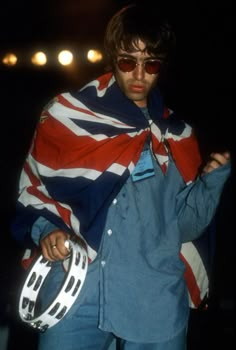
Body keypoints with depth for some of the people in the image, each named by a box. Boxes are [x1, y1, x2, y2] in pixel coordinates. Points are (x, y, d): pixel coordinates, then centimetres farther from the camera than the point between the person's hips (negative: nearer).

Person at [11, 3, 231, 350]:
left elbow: (185, 225, 8)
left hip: (155, 303, 2)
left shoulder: (176, 137, 7)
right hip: (75, 294, -1)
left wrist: (212, 180, -8)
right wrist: (45, 230, -10)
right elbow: (33, 190, 8)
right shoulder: (67, 115, 0)